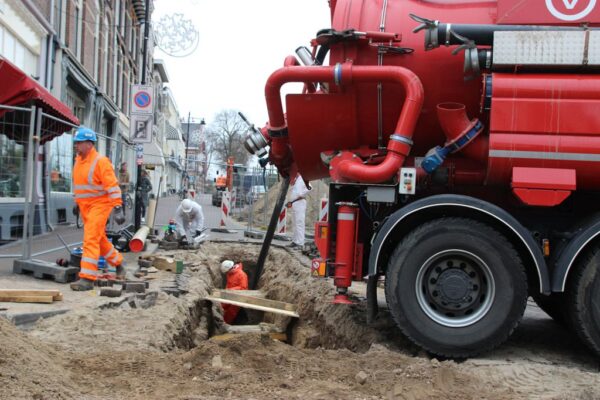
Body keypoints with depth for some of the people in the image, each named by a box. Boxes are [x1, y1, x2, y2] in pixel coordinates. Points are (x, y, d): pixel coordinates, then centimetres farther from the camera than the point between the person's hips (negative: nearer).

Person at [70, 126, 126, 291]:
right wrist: (77, 203, 26)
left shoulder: (100, 161, -15)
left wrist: (118, 208, -25)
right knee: (100, 239, 19)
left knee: (91, 240, -13)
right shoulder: (78, 160, 10)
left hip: (99, 205, -8)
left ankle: (87, 278, -12)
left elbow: (112, 185, -19)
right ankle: (118, 262, 38)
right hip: (85, 206, 8)